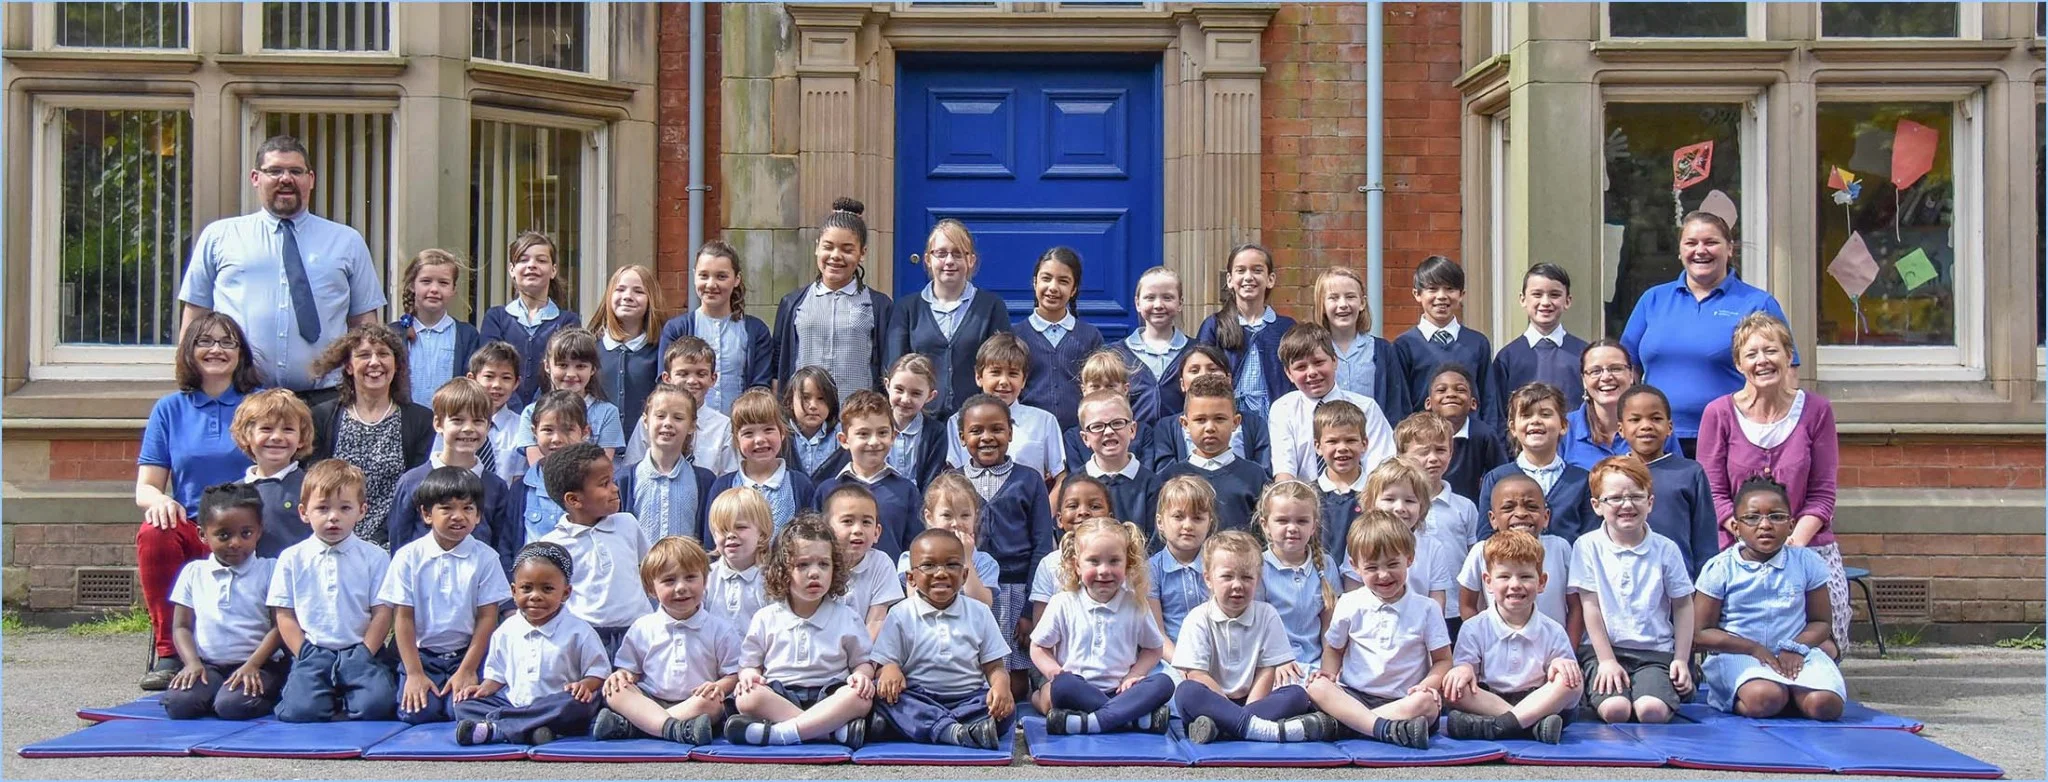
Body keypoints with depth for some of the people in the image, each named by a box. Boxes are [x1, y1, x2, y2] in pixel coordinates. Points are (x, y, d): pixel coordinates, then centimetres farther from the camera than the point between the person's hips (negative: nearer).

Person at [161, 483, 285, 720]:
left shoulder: (269, 570, 1)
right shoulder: (194, 572, 11)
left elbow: (278, 626, -3)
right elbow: (181, 626, 11)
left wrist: (252, 665, -15)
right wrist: (192, 662, -7)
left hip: (257, 664, -3)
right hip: (208, 665, 3)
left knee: (233, 705, -33)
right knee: (178, 703, -26)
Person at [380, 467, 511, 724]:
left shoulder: (485, 558, -2)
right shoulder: (408, 557, -1)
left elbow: (487, 618, -3)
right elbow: (403, 617, -2)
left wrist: (467, 670, -8)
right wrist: (414, 673, -8)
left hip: (467, 652, 0)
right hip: (421, 654, 0)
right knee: (416, 713, -20)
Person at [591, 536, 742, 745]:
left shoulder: (721, 630, 5)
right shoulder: (642, 628, 10)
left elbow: (733, 675, 4)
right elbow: (630, 670, 15)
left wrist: (718, 687, -18)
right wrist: (621, 676, -9)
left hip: (693, 704, -2)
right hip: (648, 702, 2)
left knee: (712, 703, -35)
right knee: (615, 692, -25)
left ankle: (626, 726, -34)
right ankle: (676, 729, -44)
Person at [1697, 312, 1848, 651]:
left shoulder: (1816, 410, 6)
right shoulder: (1719, 414, 3)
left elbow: (1822, 494, 6)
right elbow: (1714, 494, 2)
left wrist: (1795, 542, -11)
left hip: (1809, 550, 1)